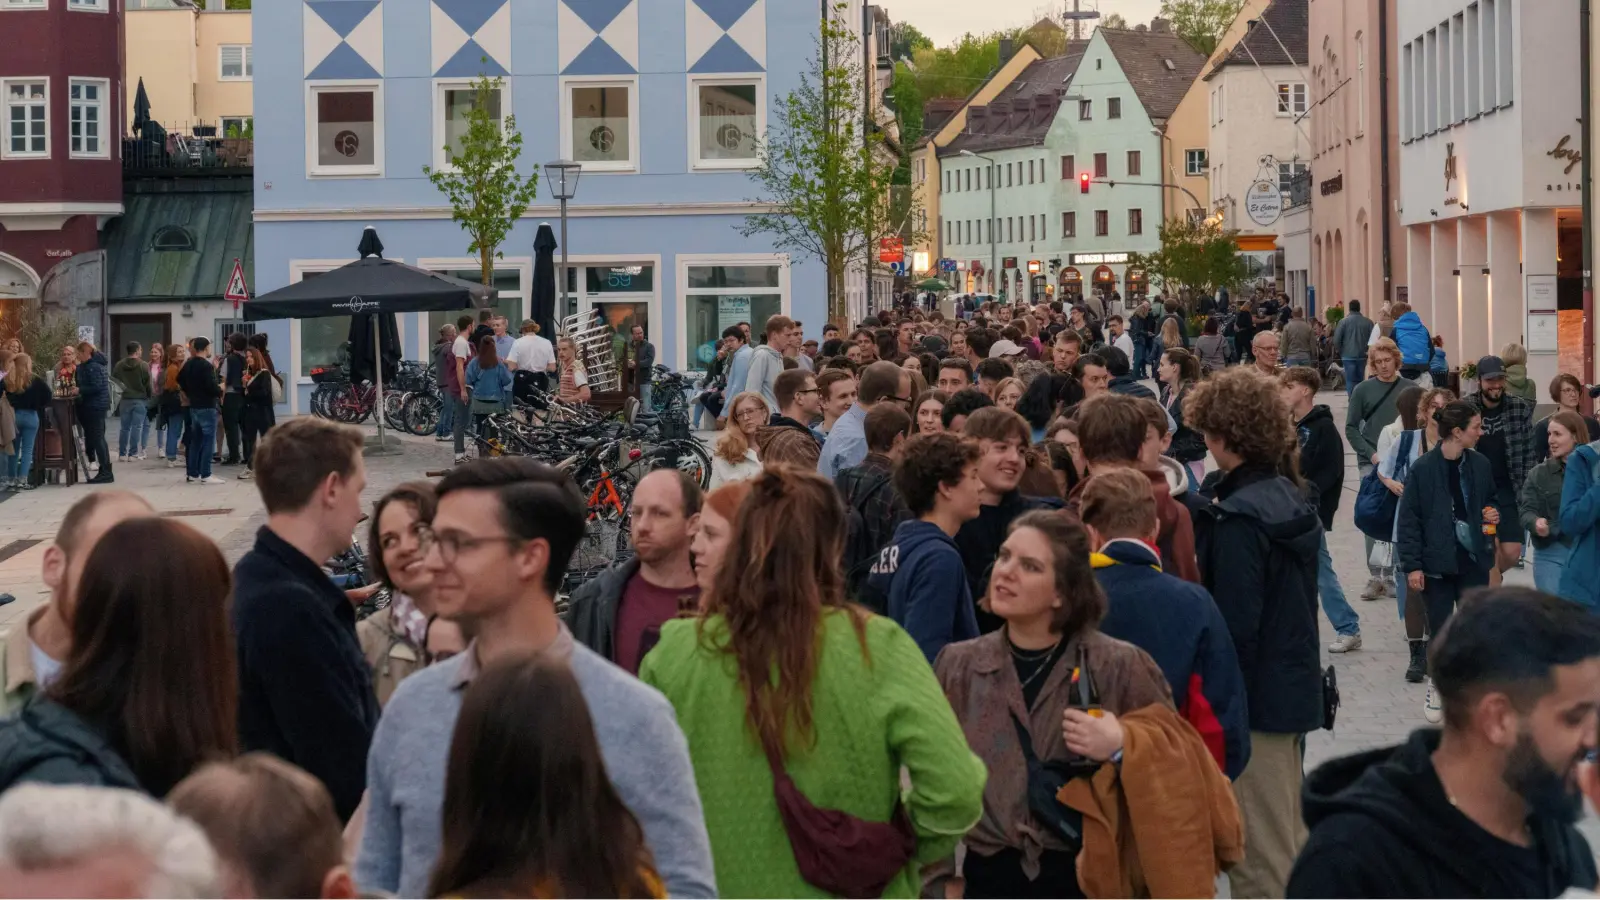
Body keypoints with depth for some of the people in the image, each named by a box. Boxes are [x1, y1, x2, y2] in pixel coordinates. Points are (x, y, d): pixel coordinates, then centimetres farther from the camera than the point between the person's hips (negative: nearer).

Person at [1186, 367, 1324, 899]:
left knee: (1259, 854, -2)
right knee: (1289, 838, 19)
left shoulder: (1239, 518, -20)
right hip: (1295, 685, 9)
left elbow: (1235, 625, -22)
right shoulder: (1290, 498, 7)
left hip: (1256, 695, -9)